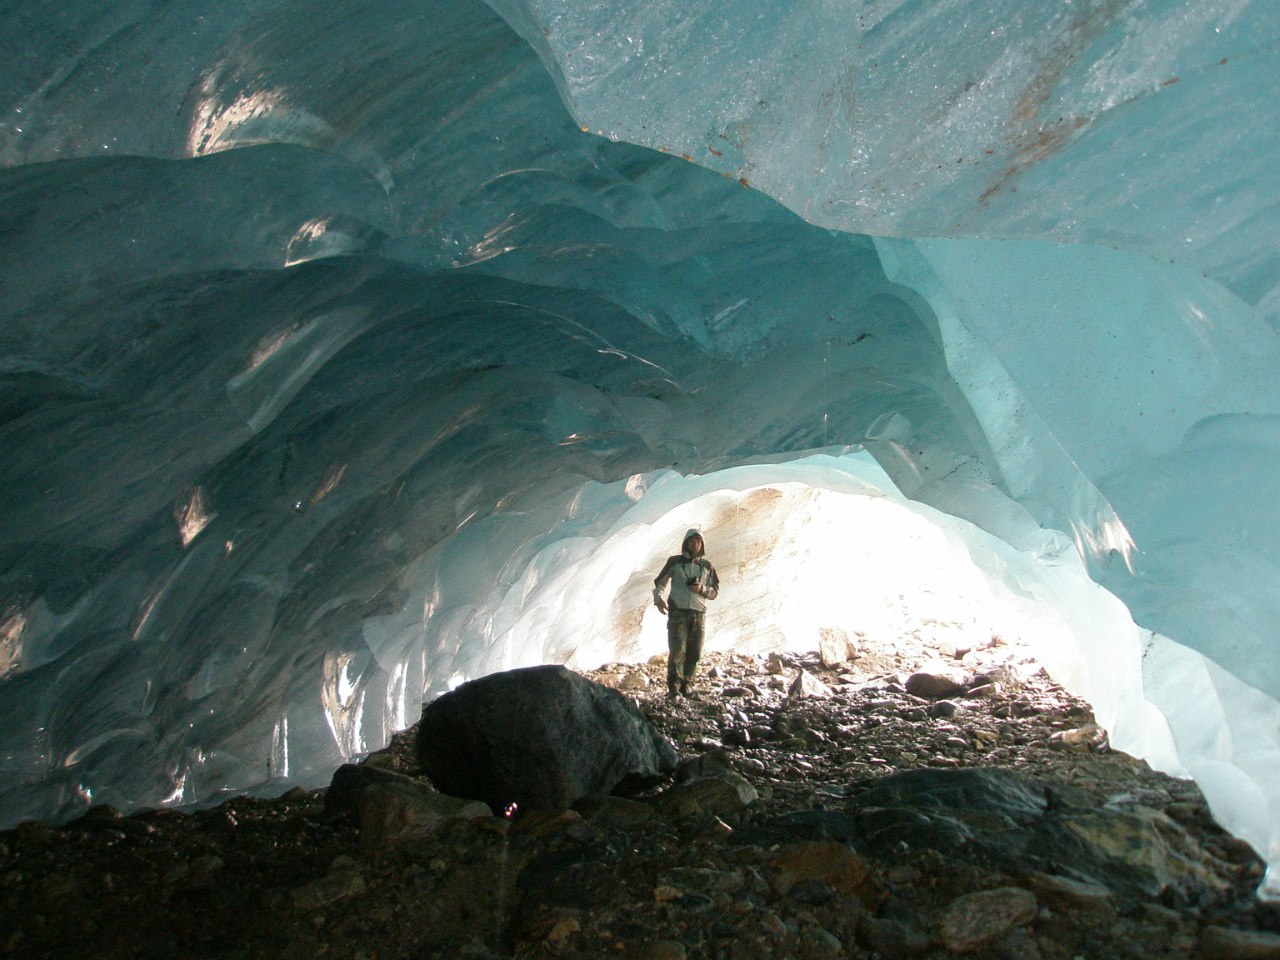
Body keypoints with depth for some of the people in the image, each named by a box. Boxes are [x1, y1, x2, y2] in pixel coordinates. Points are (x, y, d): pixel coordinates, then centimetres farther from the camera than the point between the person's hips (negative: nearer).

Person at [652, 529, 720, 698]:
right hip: (677, 612, -3)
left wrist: (701, 589, -7)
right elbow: (660, 582, 13)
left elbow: (715, 591, 14)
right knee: (677, 651, -10)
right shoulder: (674, 561, 6)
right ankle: (673, 687, -4)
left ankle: (685, 685, 12)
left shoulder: (707, 566, 11)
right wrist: (658, 598, -5)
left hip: (699, 614, 3)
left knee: (694, 653, 2)